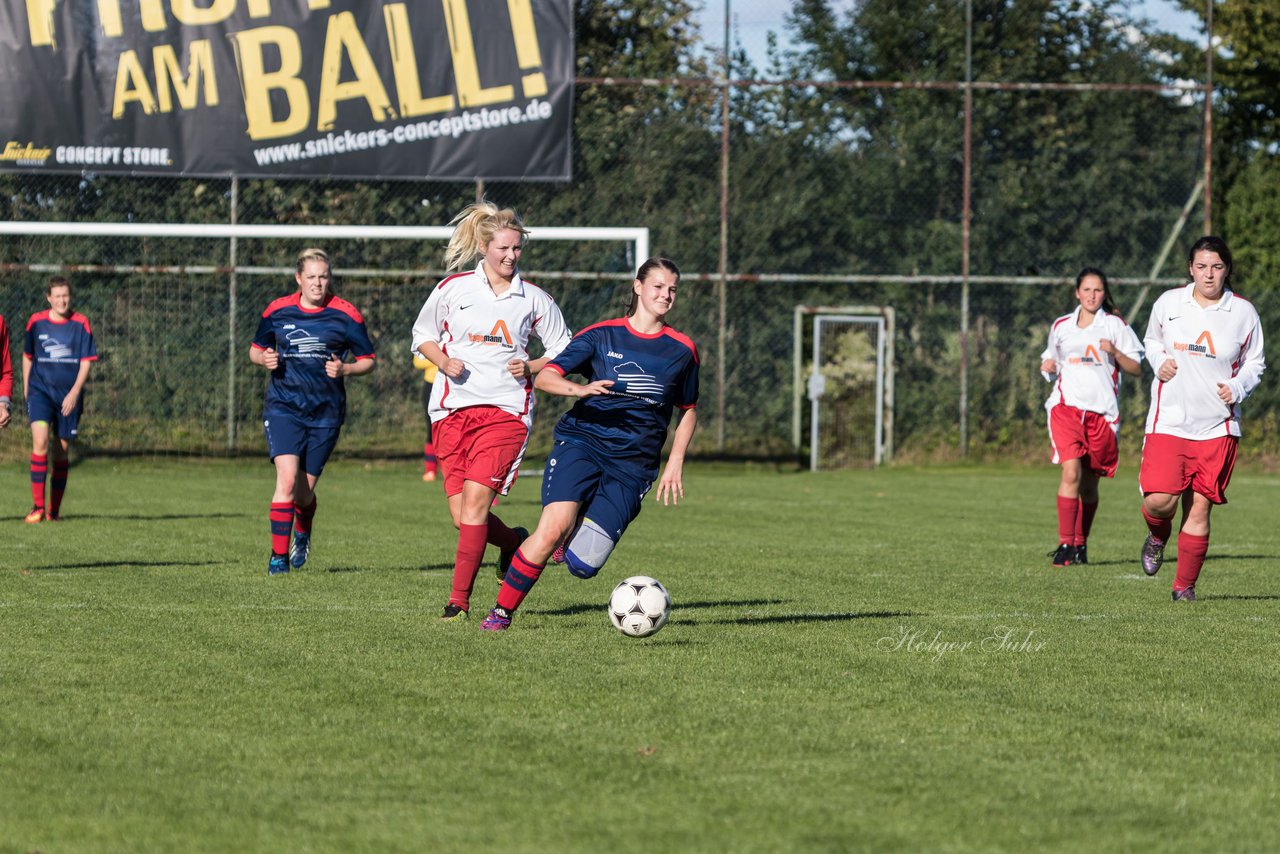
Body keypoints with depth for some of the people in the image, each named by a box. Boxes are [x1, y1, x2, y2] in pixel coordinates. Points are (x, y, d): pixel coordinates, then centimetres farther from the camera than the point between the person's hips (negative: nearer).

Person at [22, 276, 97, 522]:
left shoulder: (80, 324, -2)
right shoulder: (36, 322, 2)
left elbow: (86, 361, -2)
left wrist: (74, 393, -12)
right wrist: (26, 388, 15)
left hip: (68, 396, 0)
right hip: (40, 389, 0)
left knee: (61, 453, 5)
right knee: (40, 441, -20)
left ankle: (54, 509, 19)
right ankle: (38, 505, -19)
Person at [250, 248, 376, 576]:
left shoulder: (346, 315, -1)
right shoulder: (277, 311, 2)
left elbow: (368, 361, 6)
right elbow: (255, 349, 16)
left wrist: (345, 369, -14)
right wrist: (264, 358, -7)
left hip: (326, 411, 0)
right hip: (283, 406, 0)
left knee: (304, 490, 5)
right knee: (287, 477, -20)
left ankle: (303, 535, 39)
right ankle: (279, 555, -14)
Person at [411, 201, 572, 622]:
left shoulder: (534, 299, 5)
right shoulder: (452, 288, 5)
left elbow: (564, 351, 14)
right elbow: (422, 334, 17)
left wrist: (530, 368, -5)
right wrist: (443, 361, -3)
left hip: (506, 410, -2)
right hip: (453, 408, 2)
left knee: (475, 498, -18)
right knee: (462, 515, -3)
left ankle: (459, 601, -13)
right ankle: (514, 543, 30)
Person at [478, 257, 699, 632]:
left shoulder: (682, 350, 9)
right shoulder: (602, 335, 3)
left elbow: (689, 411, 22)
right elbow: (545, 377, -4)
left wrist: (675, 464, 10)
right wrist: (580, 389, -24)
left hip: (632, 464, 2)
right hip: (582, 443, -2)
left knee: (583, 565, -13)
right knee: (552, 529, -26)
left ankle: (580, 530, 24)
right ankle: (502, 611, -9)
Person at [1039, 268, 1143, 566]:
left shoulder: (1115, 326, 6)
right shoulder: (1061, 326, 14)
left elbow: (1136, 370, 5)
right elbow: (1052, 359, 29)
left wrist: (1115, 353, -13)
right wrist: (1047, 367, 6)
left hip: (1102, 410, 0)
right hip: (1066, 405, 0)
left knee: (1090, 482, 7)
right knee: (1071, 471, -18)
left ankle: (1081, 543, 23)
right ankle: (1065, 544, -19)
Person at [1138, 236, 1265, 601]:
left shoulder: (1243, 312, 1)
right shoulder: (1168, 303, 2)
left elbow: (1254, 363, 12)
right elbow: (1152, 341, 20)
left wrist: (1238, 387, -8)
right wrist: (1159, 362, -2)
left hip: (1217, 428, 0)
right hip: (1168, 421, 0)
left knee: (1199, 508, 0)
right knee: (1159, 500, -14)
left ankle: (1185, 585, 14)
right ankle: (1158, 535, 23)